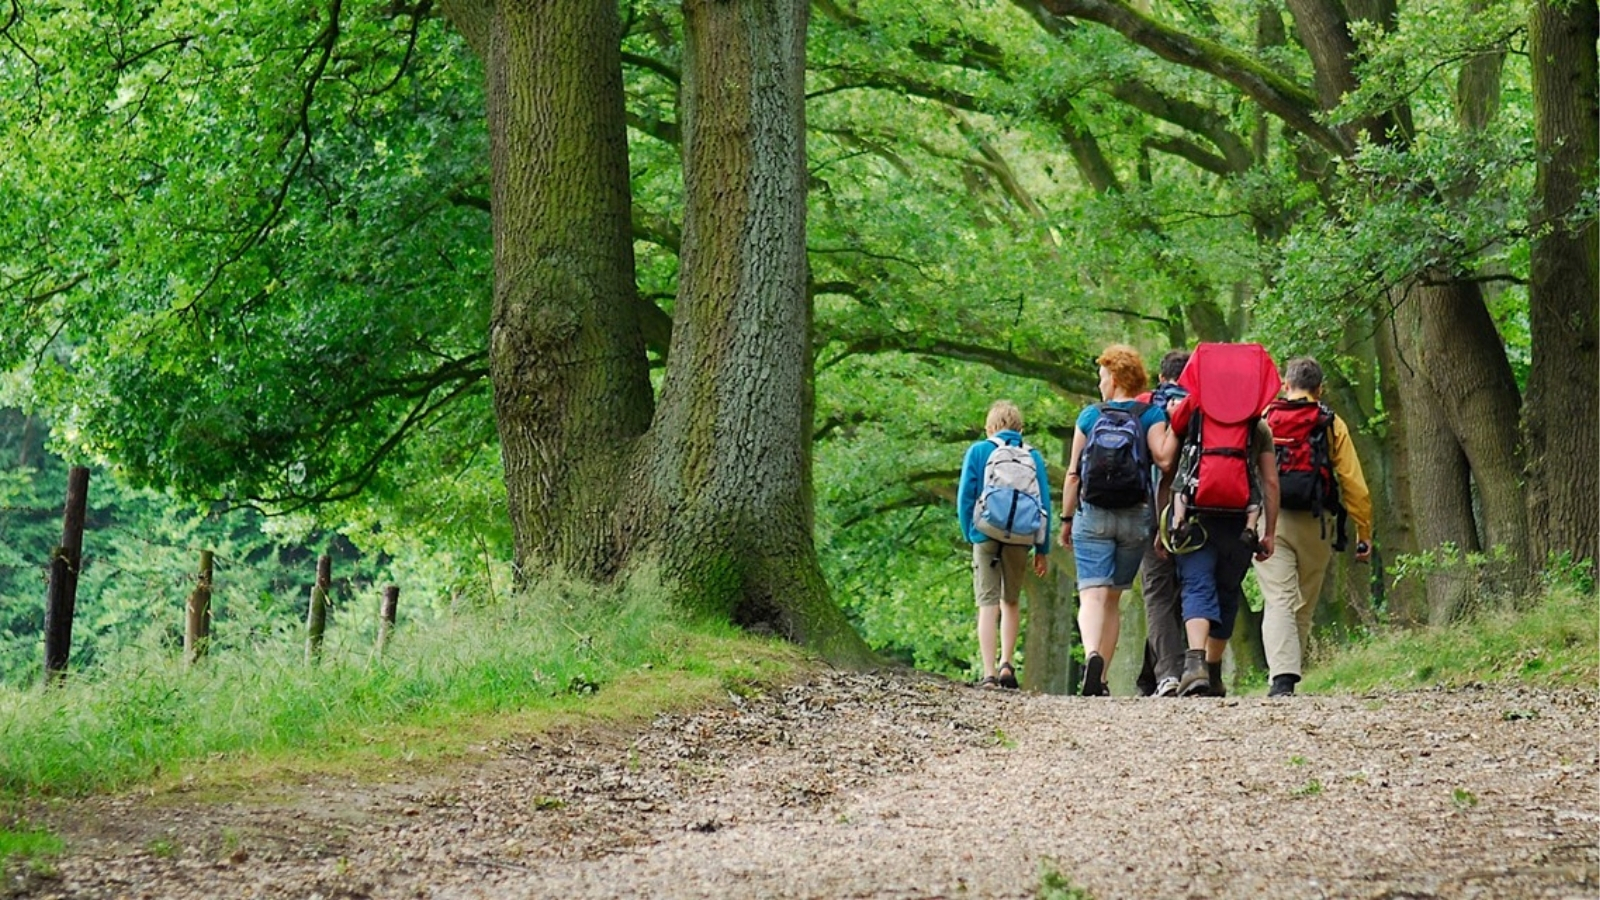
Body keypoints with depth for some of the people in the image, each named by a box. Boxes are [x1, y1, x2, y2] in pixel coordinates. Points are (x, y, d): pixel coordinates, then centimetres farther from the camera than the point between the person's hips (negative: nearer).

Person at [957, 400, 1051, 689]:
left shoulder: (978, 452, 2)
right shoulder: (1033, 457, 7)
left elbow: (965, 497, -1)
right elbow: (1044, 503, 5)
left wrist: (969, 535, 9)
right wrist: (1041, 549, 10)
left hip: (987, 536, -2)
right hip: (1020, 539, 2)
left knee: (988, 605, -1)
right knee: (1012, 600, 20)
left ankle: (989, 673, -10)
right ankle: (1007, 663, 10)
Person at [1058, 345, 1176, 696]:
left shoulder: (1090, 416, 4)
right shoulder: (1151, 415, 2)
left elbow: (1073, 474, 4)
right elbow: (1164, 460, -13)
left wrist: (1066, 519, 10)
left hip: (1092, 515, -1)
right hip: (1135, 517, 1)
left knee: (1092, 594, -9)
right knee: (1113, 598, 13)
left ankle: (1092, 656, -37)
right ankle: (1101, 679, 11)